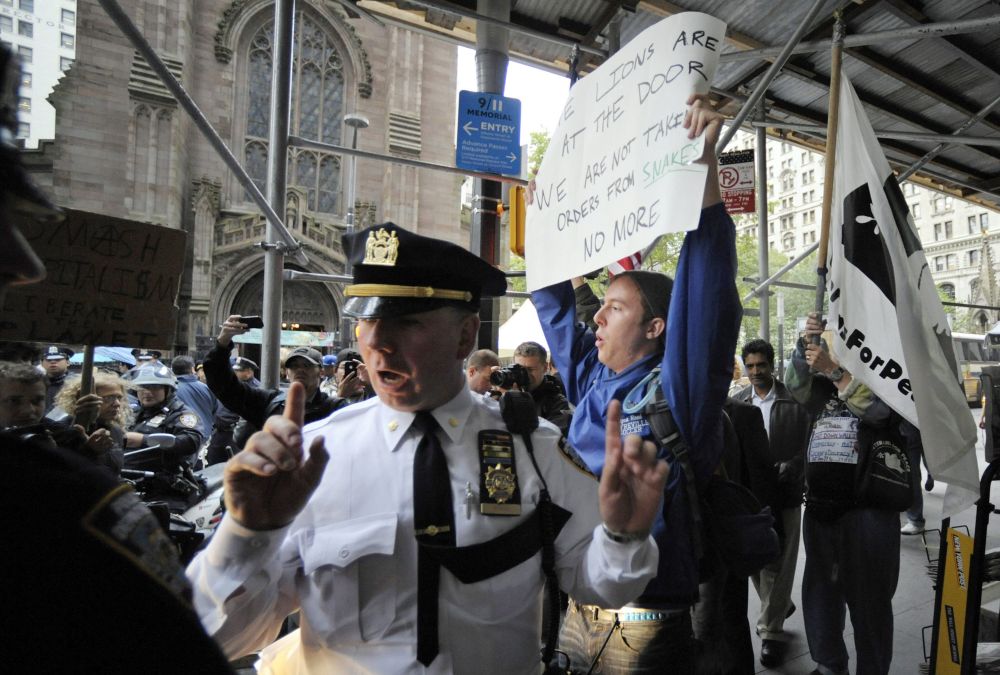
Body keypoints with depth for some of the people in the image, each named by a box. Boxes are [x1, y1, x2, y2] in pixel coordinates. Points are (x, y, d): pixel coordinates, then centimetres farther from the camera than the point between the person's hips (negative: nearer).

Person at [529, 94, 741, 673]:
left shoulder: (676, 392, -14)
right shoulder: (591, 381, 3)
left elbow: (708, 297, -27)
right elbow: (555, 305, 15)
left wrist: (705, 165, -32)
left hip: (645, 628, -6)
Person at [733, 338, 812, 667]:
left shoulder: (794, 400, -5)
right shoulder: (737, 401, 4)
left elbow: (809, 444, -4)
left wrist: (787, 469, -17)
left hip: (784, 492, -3)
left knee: (777, 563, 3)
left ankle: (771, 631, 16)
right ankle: (779, 606, 40)